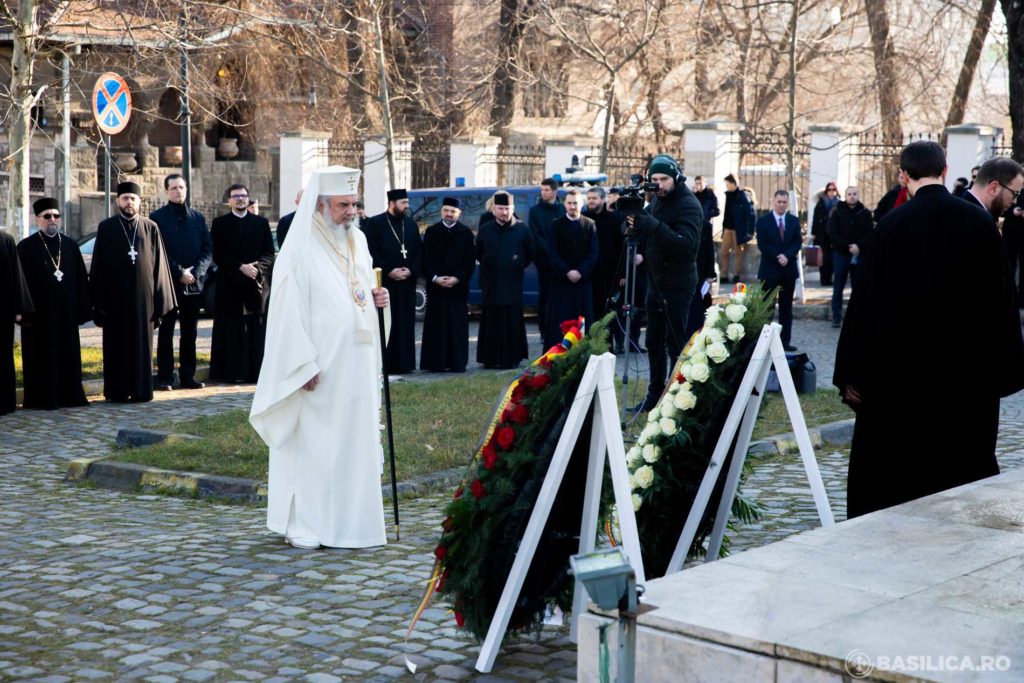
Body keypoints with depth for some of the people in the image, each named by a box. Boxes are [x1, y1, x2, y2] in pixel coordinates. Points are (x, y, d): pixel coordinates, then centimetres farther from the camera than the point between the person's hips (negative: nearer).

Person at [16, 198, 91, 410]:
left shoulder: (70, 246, 9)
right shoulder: (26, 247, -2)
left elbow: (81, 280, 8)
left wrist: (83, 309, 2)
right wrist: (24, 311, -13)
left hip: (66, 312, 4)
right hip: (39, 313, -4)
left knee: (68, 356, 7)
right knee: (43, 357, -1)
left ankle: (69, 395, 15)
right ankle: (42, 398, 4)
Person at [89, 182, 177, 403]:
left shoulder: (150, 228, 7)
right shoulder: (106, 228, 4)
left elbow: (159, 264, 5)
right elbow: (98, 266, 2)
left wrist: (160, 299, -1)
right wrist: (99, 299, -4)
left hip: (143, 296, 1)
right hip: (115, 297, -1)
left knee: (142, 344, 4)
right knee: (116, 345, 3)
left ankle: (141, 390, 9)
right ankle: (117, 391, 9)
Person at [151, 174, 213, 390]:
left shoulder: (198, 217, 12)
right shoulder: (157, 217, 0)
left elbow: (209, 249, 7)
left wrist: (195, 271, -9)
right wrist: (179, 272, -13)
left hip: (194, 283, 4)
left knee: (190, 332, 7)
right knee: (166, 331, 1)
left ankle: (188, 376, 13)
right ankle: (165, 377, 4)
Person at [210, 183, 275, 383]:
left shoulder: (261, 223, 11)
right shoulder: (220, 223, 6)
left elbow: (269, 253, 7)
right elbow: (217, 255, -2)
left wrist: (257, 268, -11)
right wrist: (241, 267, -12)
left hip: (257, 283, 2)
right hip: (230, 285, -2)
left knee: (256, 330, 1)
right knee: (232, 332, -3)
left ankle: (256, 371, 5)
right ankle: (232, 372, -1)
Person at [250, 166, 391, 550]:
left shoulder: (358, 243, 13)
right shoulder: (301, 250, -10)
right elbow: (290, 310, -14)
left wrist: (375, 299, 0)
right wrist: (306, 366, -19)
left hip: (356, 367, 7)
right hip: (320, 369, -7)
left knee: (356, 442, 9)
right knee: (312, 443, -3)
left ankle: (346, 520, 17)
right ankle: (301, 525, 5)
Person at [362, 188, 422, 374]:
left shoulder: (412, 224, 13)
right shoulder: (374, 223, -2)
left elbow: (419, 253, 11)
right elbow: (372, 253, -8)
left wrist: (411, 270, -6)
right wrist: (389, 271, -14)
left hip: (407, 284, 4)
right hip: (384, 282, -4)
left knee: (405, 324, 4)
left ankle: (404, 362, 9)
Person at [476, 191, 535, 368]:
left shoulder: (522, 230, 1)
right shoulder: (485, 230, 5)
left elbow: (530, 254, 10)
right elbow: (478, 255, 16)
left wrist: (518, 266, 5)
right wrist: (488, 268, 11)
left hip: (513, 285, -1)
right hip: (491, 285, 1)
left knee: (512, 323, -2)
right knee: (491, 322, 2)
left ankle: (511, 357, 3)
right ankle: (490, 358, 6)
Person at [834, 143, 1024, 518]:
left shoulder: (893, 223, -9)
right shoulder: (980, 221, -3)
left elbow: (867, 300, -9)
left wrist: (852, 372, -4)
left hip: (902, 367, -2)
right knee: (966, 467, 12)